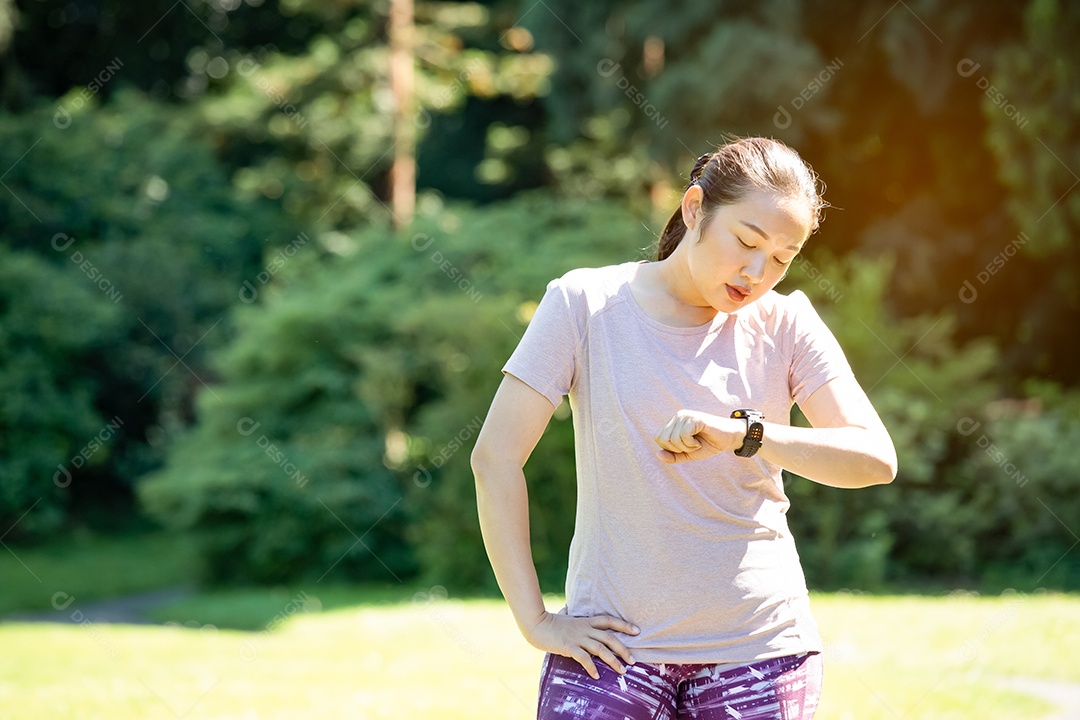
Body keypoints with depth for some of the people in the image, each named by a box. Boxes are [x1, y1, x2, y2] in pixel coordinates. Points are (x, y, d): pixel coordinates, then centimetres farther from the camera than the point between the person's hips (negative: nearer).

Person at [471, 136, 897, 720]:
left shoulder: (784, 323, 3)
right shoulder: (586, 303, -3)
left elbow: (875, 459, -6)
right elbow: (496, 457, -5)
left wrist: (744, 435, -21)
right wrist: (534, 620, -8)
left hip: (759, 646, 2)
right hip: (613, 643, -1)